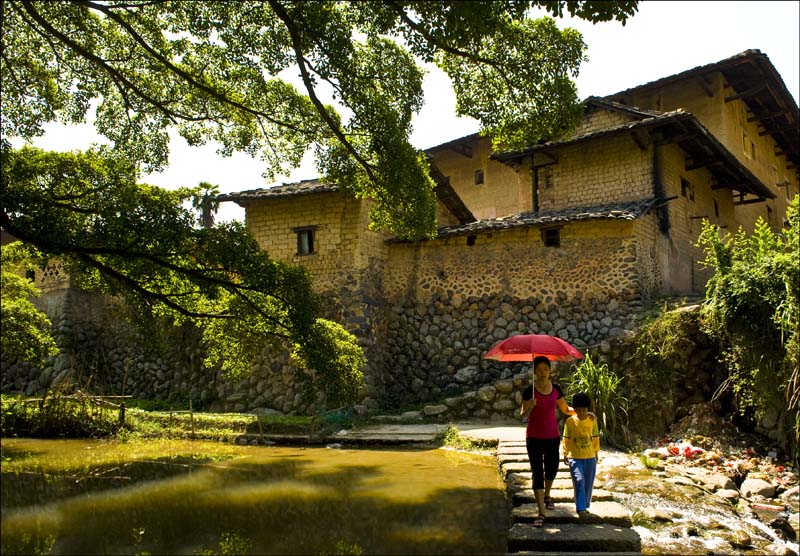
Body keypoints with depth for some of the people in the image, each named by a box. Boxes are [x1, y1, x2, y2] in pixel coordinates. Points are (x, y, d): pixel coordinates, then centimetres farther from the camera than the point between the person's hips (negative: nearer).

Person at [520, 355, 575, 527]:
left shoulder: (556, 389, -1)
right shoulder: (529, 391, -12)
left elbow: (565, 409, 8)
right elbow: (523, 414, -12)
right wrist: (529, 407, -33)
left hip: (552, 437, 4)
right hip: (534, 438, -4)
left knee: (552, 469, 16)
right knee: (537, 473, -3)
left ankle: (547, 495, 47)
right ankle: (541, 513, 1)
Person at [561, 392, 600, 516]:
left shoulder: (592, 420, -3)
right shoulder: (570, 421, -7)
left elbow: (596, 437, 8)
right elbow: (566, 439, 2)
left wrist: (596, 452, 12)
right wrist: (565, 454, 4)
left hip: (590, 457, 2)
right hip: (574, 457, -2)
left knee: (588, 483, 9)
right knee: (579, 481, -12)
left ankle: (585, 506, 25)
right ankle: (580, 508, -8)